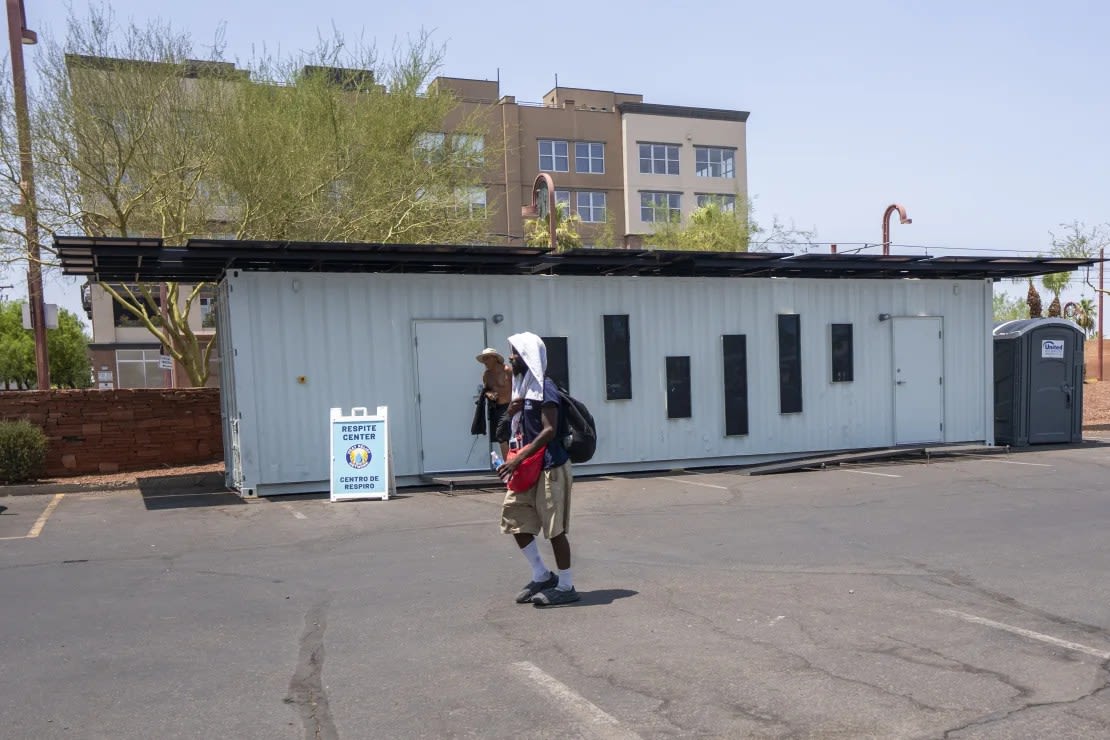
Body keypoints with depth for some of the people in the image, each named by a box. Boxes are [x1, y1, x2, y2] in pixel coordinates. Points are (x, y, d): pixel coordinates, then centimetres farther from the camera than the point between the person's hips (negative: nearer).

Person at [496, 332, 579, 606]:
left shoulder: (544, 388, -14)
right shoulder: (523, 386, 13)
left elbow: (550, 430, -23)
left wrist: (518, 459, -28)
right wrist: (513, 411, 0)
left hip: (549, 467, -9)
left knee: (554, 528, -2)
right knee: (515, 518, 10)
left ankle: (566, 587, 12)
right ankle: (542, 576, 23)